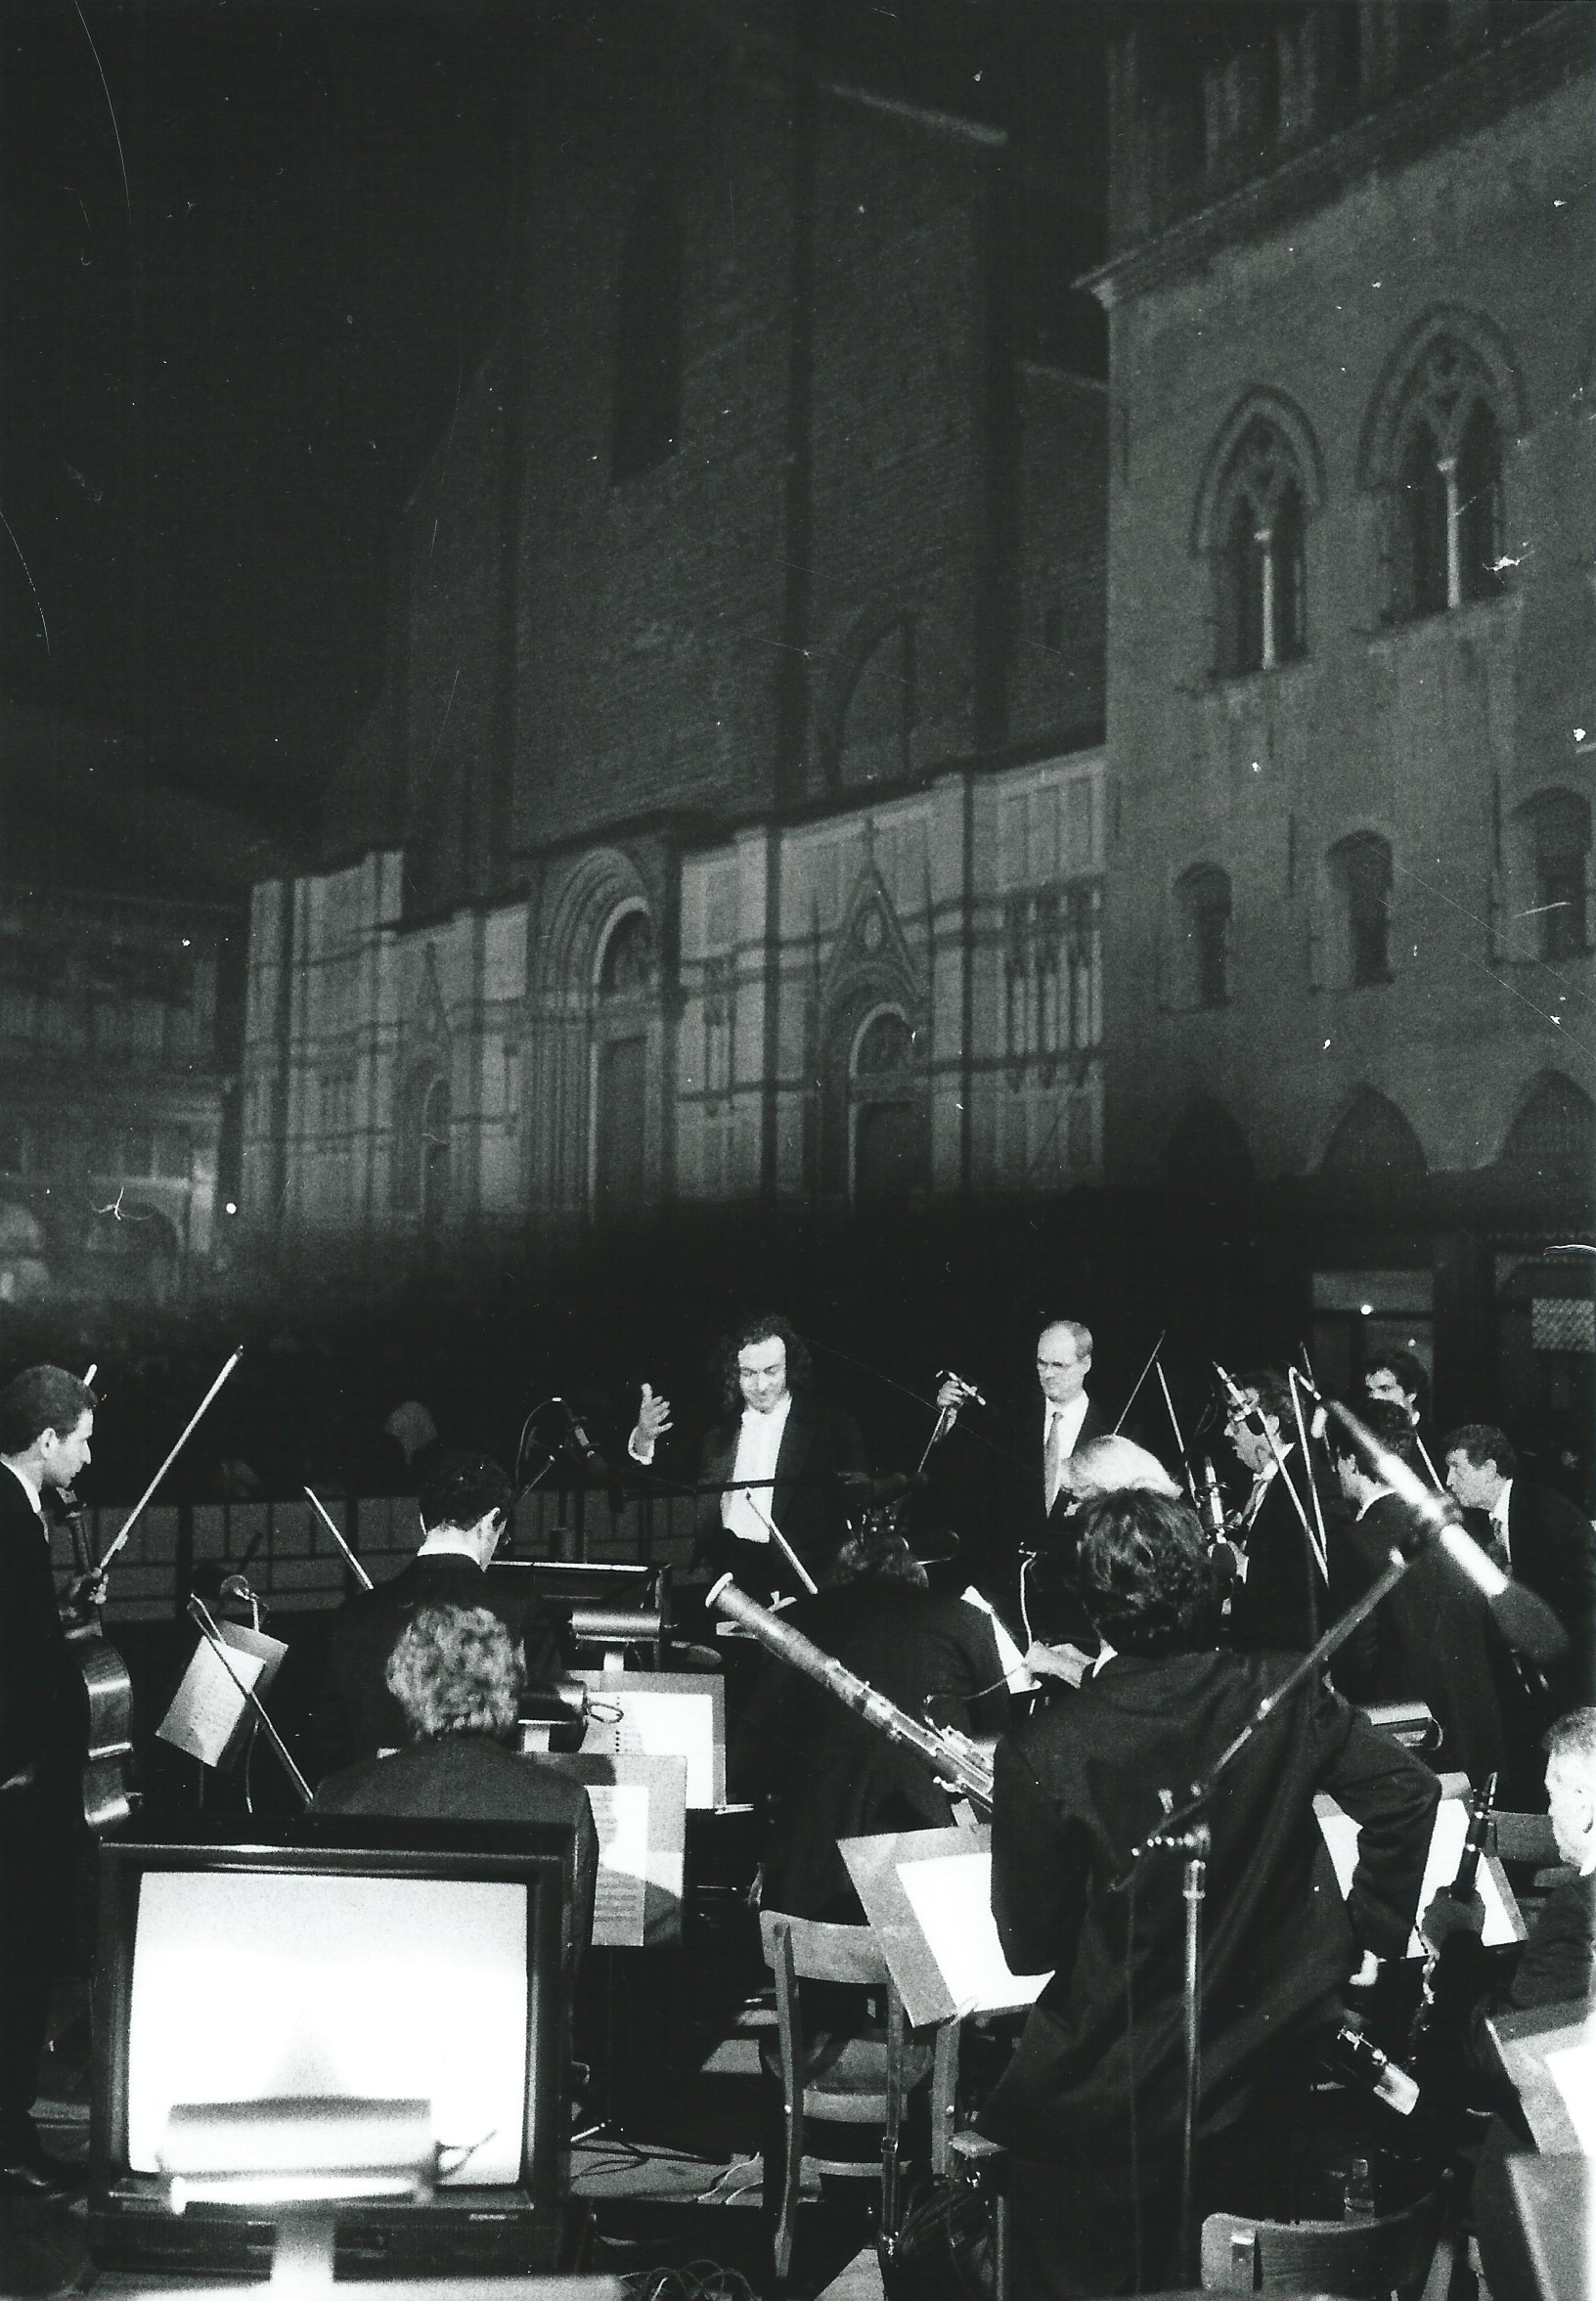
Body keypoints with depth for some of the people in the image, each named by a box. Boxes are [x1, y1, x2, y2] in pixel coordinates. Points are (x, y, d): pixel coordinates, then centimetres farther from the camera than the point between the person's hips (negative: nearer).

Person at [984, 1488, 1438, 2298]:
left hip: (1111, 2102, -3)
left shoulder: (1042, 1752, -20)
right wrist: (1367, 1930, 3)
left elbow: (1029, 1948, -12)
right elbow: (1406, 1790, -9)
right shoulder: (1282, 1695, -11)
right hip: (1271, 2072, 4)